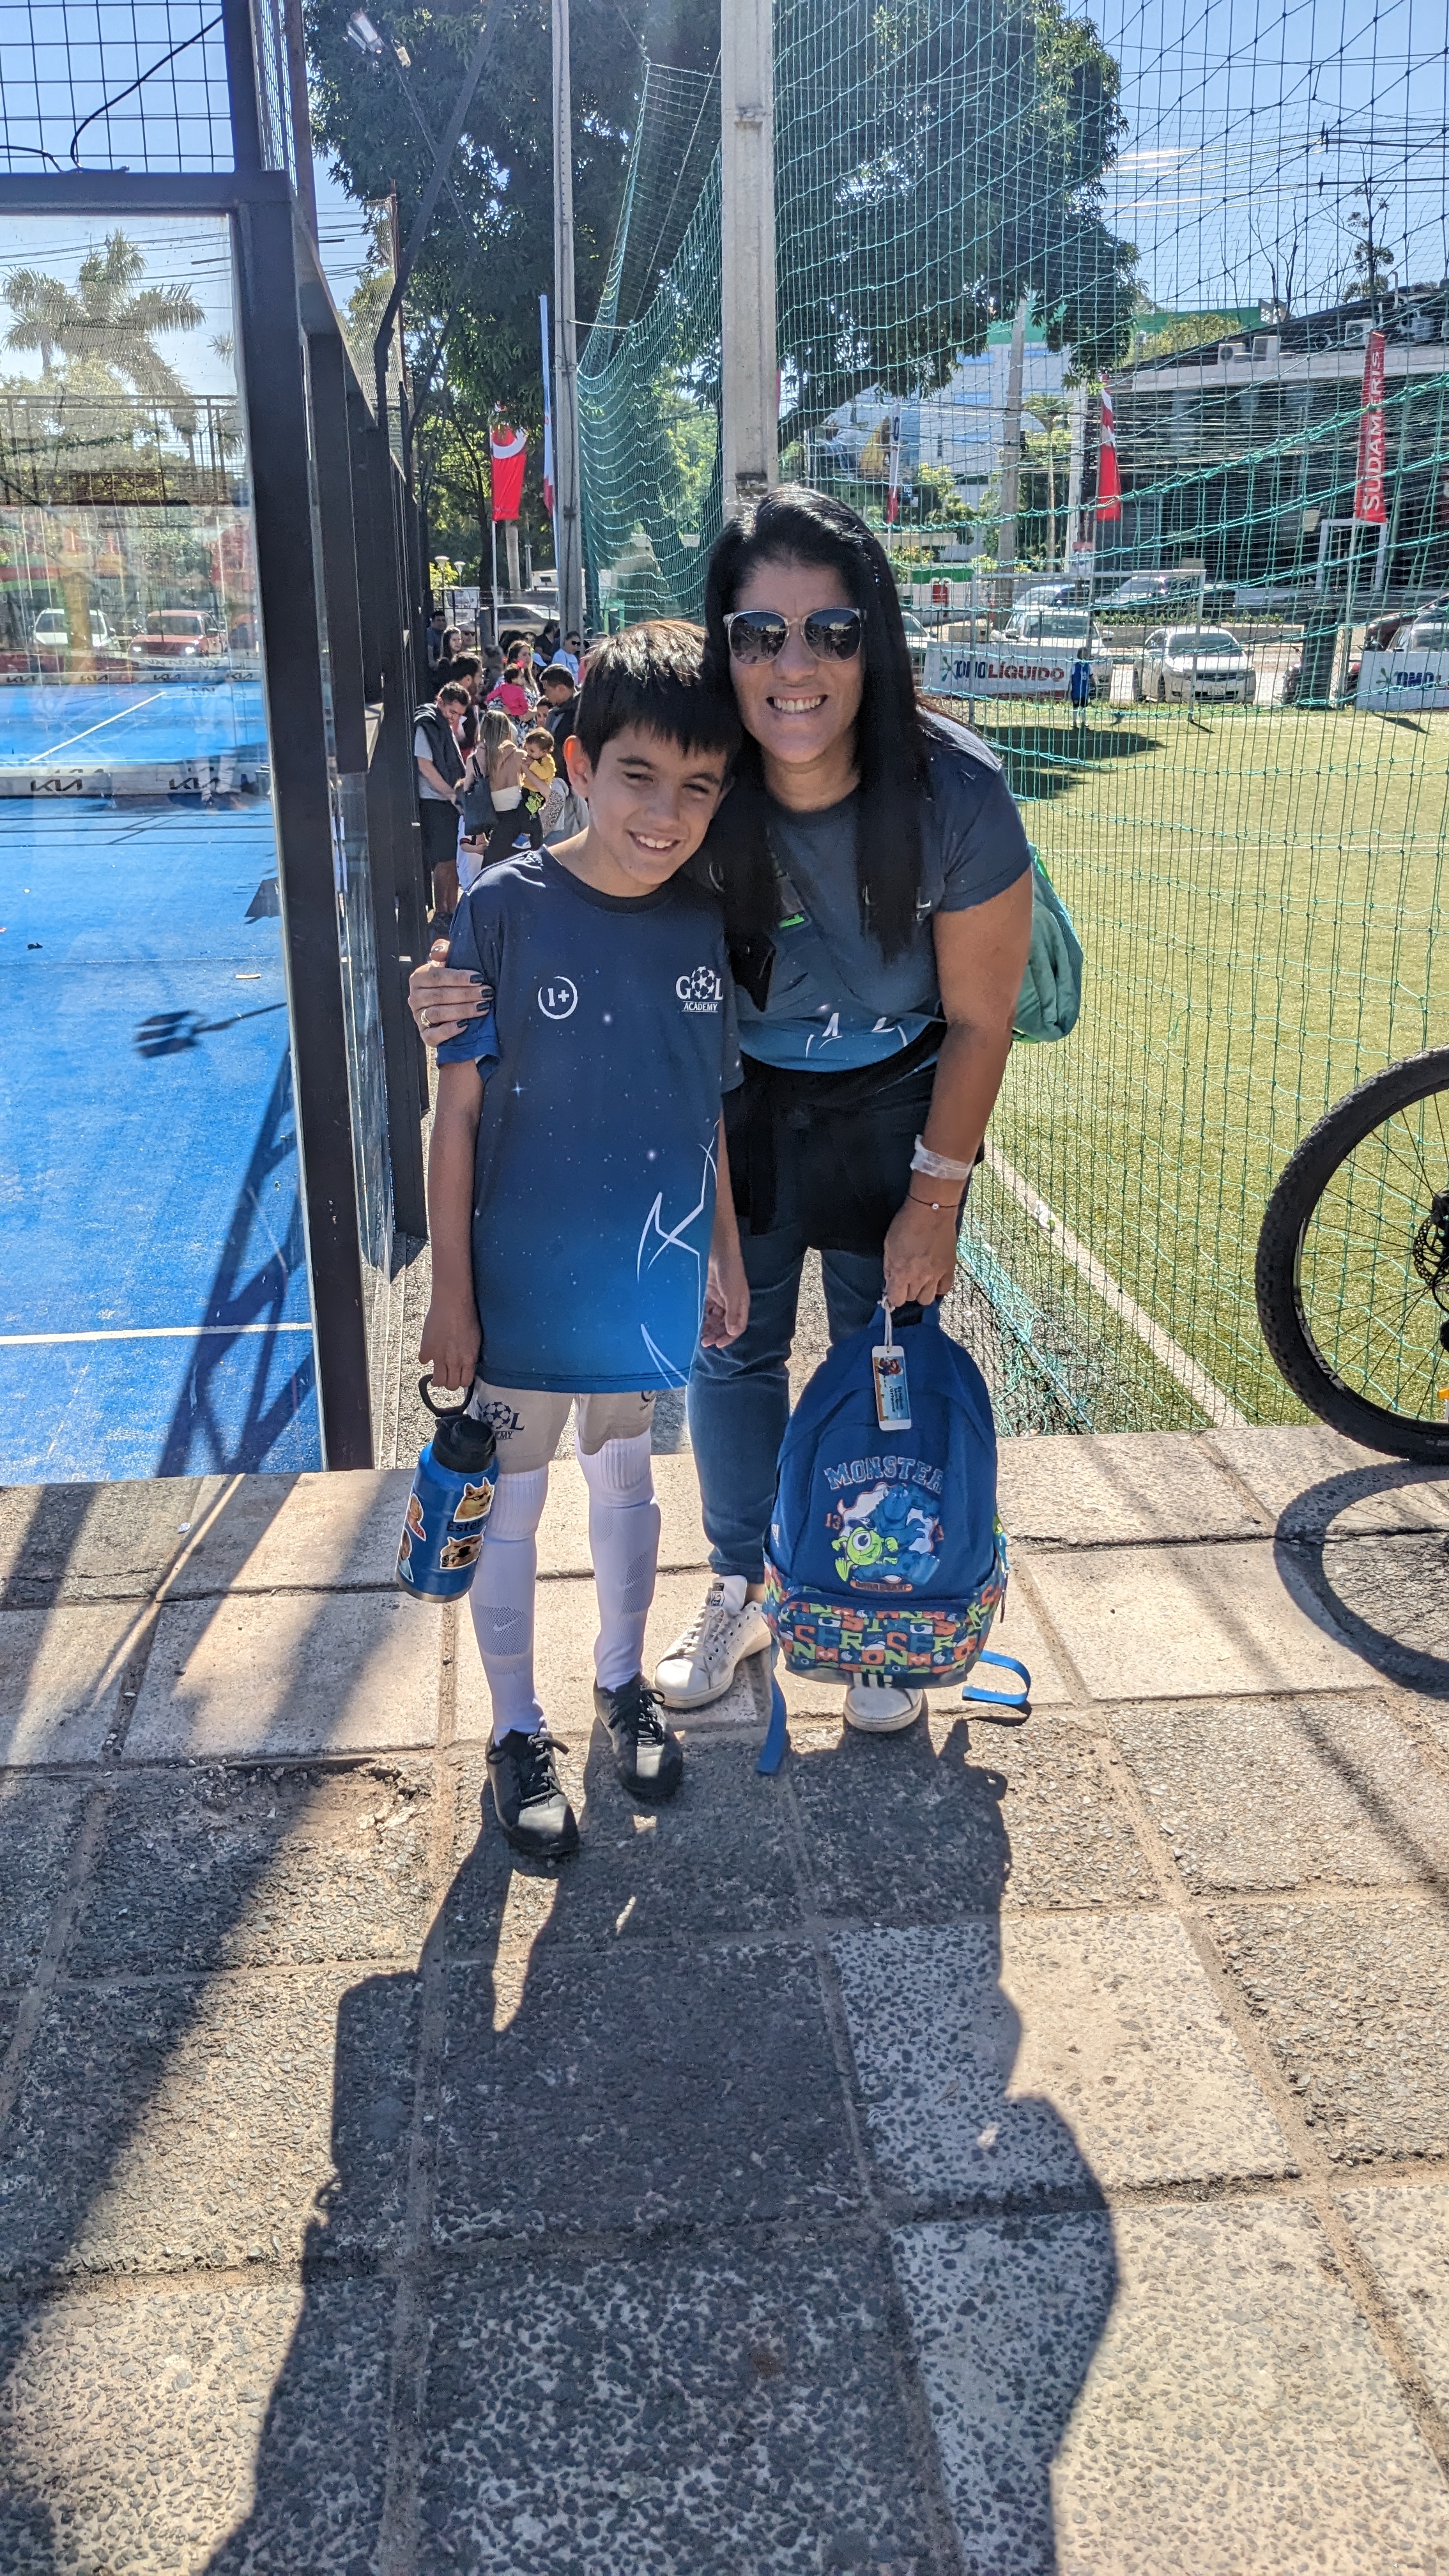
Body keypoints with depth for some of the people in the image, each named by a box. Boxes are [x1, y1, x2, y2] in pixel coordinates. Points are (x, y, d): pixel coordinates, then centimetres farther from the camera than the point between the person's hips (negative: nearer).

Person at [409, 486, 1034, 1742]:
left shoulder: (953, 793, -29)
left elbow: (979, 1021, -16)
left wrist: (933, 1201, -10)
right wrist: (477, 991, -34)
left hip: (895, 1107, -1)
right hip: (737, 1099, 2)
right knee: (731, 1347, 13)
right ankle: (744, 1589, 39)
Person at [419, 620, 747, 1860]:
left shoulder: (706, 924, -5)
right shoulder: (506, 909, -16)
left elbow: (712, 1106, 6)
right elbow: (459, 1110, -11)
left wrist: (726, 1256, 10)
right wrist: (451, 1289, -10)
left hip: (653, 1282, 3)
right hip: (525, 1285, -3)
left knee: (626, 1481, 22)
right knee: (512, 1505, 12)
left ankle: (623, 1677, 45)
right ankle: (518, 1728, 33)